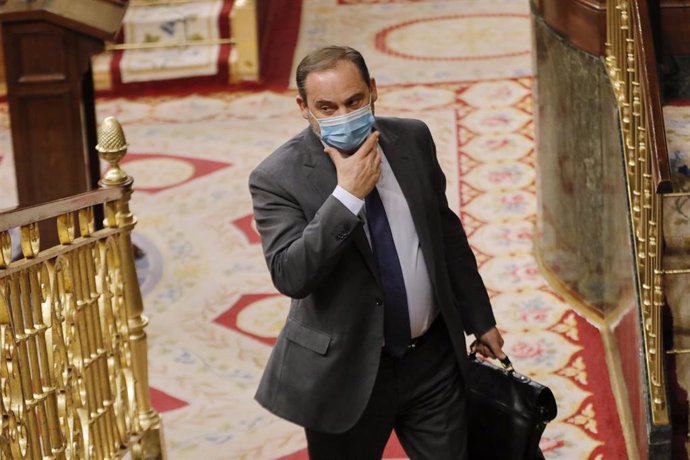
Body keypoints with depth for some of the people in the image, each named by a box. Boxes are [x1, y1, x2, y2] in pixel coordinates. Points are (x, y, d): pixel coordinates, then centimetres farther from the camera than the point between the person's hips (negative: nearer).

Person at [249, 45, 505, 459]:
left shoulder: (412, 139, 0)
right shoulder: (278, 177, -14)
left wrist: (479, 320, 16)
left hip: (434, 358, 4)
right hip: (347, 372, -3)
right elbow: (290, 275, -24)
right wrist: (347, 195, -28)